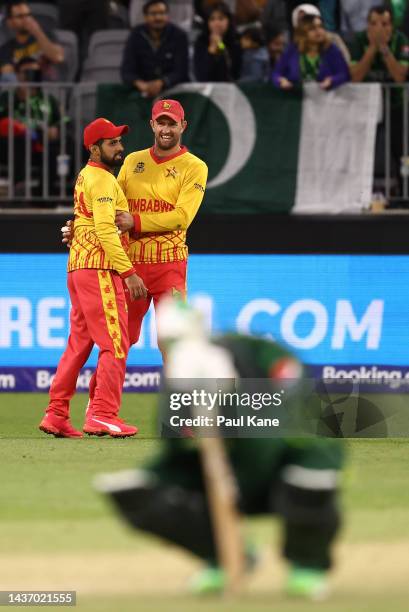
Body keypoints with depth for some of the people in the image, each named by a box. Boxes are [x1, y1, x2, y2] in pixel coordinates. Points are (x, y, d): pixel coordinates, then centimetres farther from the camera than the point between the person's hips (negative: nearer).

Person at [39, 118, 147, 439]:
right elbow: (105, 229, -20)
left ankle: (56, 414, 11)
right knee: (115, 343, -9)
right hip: (99, 269, -10)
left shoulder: (86, 176, 21)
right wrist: (129, 272, -23)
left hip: (78, 269, 10)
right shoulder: (102, 179, -10)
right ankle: (103, 415, -13)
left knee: (79, 344, 11)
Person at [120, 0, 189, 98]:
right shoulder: (136, 36, -1)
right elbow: (127, 72, -7)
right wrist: (140, 84, -30)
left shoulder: (179, 36, -5)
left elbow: (180, 72, -11)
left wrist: (160, 83, -31)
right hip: (144, 90, 1)